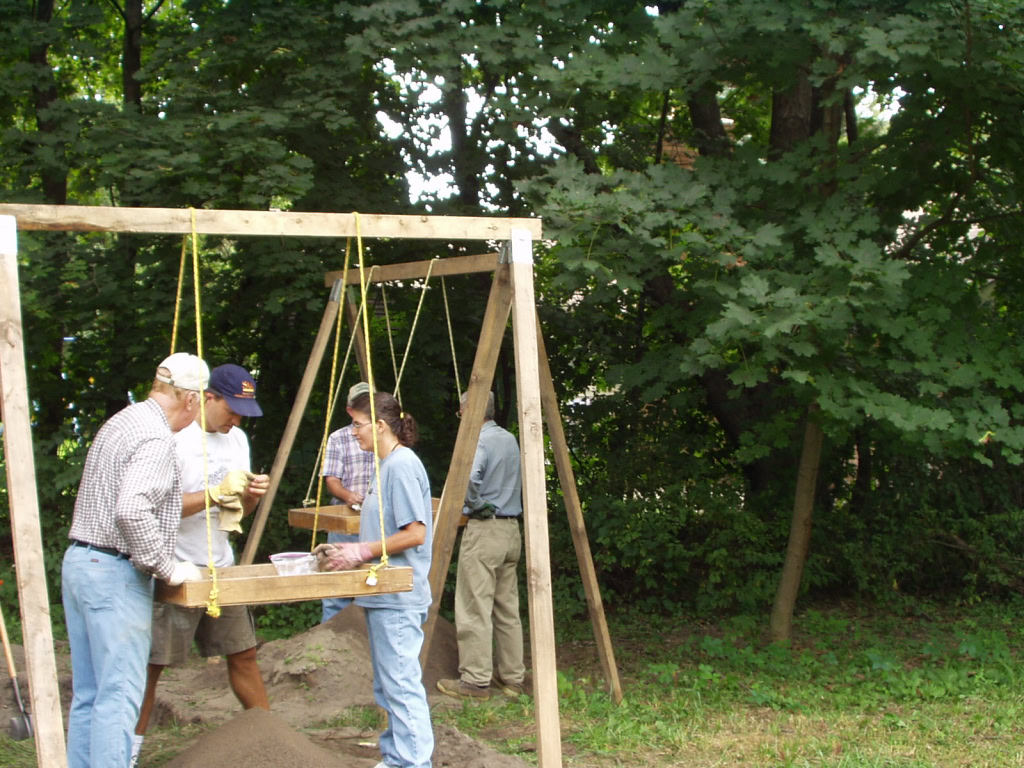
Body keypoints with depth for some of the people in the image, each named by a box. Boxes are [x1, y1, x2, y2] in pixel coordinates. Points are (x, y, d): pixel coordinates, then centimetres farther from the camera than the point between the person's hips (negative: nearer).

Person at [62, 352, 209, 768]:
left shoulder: (122, 422, 14)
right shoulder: (156, 438, -16)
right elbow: (131, 511, -28)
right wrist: (168, 568, -18)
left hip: (79, 562, 10)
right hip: (115, 576, -10)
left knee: (87, 694, 13)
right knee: (119, 695, -6)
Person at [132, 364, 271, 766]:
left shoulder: (237, 439, 10)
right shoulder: (174, 438, -13)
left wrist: (251, 495, -6)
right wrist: (217, 493, -24)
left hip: (221, 566, 7)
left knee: (243, 653, 11)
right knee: (152, 661, -1)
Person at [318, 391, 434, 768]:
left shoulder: (402, 465, -15)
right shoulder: (386, 466, 15)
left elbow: (415, 533, -20)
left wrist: (362, 551, -17)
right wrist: (348, 549, 11)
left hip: (398, 598, -11)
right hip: (383, 594, 11)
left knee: (401, 684, -8)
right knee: (388, 685, 14)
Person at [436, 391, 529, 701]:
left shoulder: (479, 441, -13)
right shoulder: (511, 440, 14)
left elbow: (468, 479, -30)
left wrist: (474, 505, -12)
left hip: (484, 529, -9)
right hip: (511, 529, 9)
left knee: (475, 609, -4)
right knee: (508, 608, 12)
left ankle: (475, 680, -2)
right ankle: (514, 677, 15)